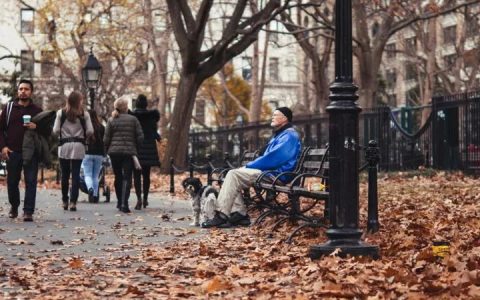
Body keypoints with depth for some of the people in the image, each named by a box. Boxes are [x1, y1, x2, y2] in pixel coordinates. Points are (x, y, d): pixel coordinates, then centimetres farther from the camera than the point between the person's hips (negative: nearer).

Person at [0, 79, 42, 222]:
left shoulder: (37, 110, 5)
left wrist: (36, 127, -14)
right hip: (12, 152, 1)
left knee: (31, 182, -6)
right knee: (12, 182, 10)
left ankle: (28, 211, -5)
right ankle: (14, 206, 30)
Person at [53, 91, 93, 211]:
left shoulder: (61, 113, 0)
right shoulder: (84, 114, -1)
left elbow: (55, 131, -3)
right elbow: (90, 131, -5)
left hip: (64, 145, 1)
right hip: (78, 146, -1)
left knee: (64, 175, 10)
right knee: (76, 175, 1)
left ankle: (65, 201, 15)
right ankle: (73, 202, -5)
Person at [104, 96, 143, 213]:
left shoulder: (111, 120, 1)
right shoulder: (133, 119, -1)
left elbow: (106, 139, 0)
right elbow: (140, 137, -2)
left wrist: (108, 150, 16)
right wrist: (135, 147, 14)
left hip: (115, 152, 2)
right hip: (129, 152, -2)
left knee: (118, 177, 15)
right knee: (127, 177, -4)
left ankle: (120, 202, 23)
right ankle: (124, 203, -18)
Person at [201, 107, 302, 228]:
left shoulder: (289, 135, -10)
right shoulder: (279, 134, 25)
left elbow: (273, 158, -20)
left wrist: (249, 165, -12)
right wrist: (250, 166, 6)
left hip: (276, 174, -10)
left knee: (233, 175, -19)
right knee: (233, 174, -3)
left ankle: (222, 215, -22)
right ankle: (240, 214, -12)